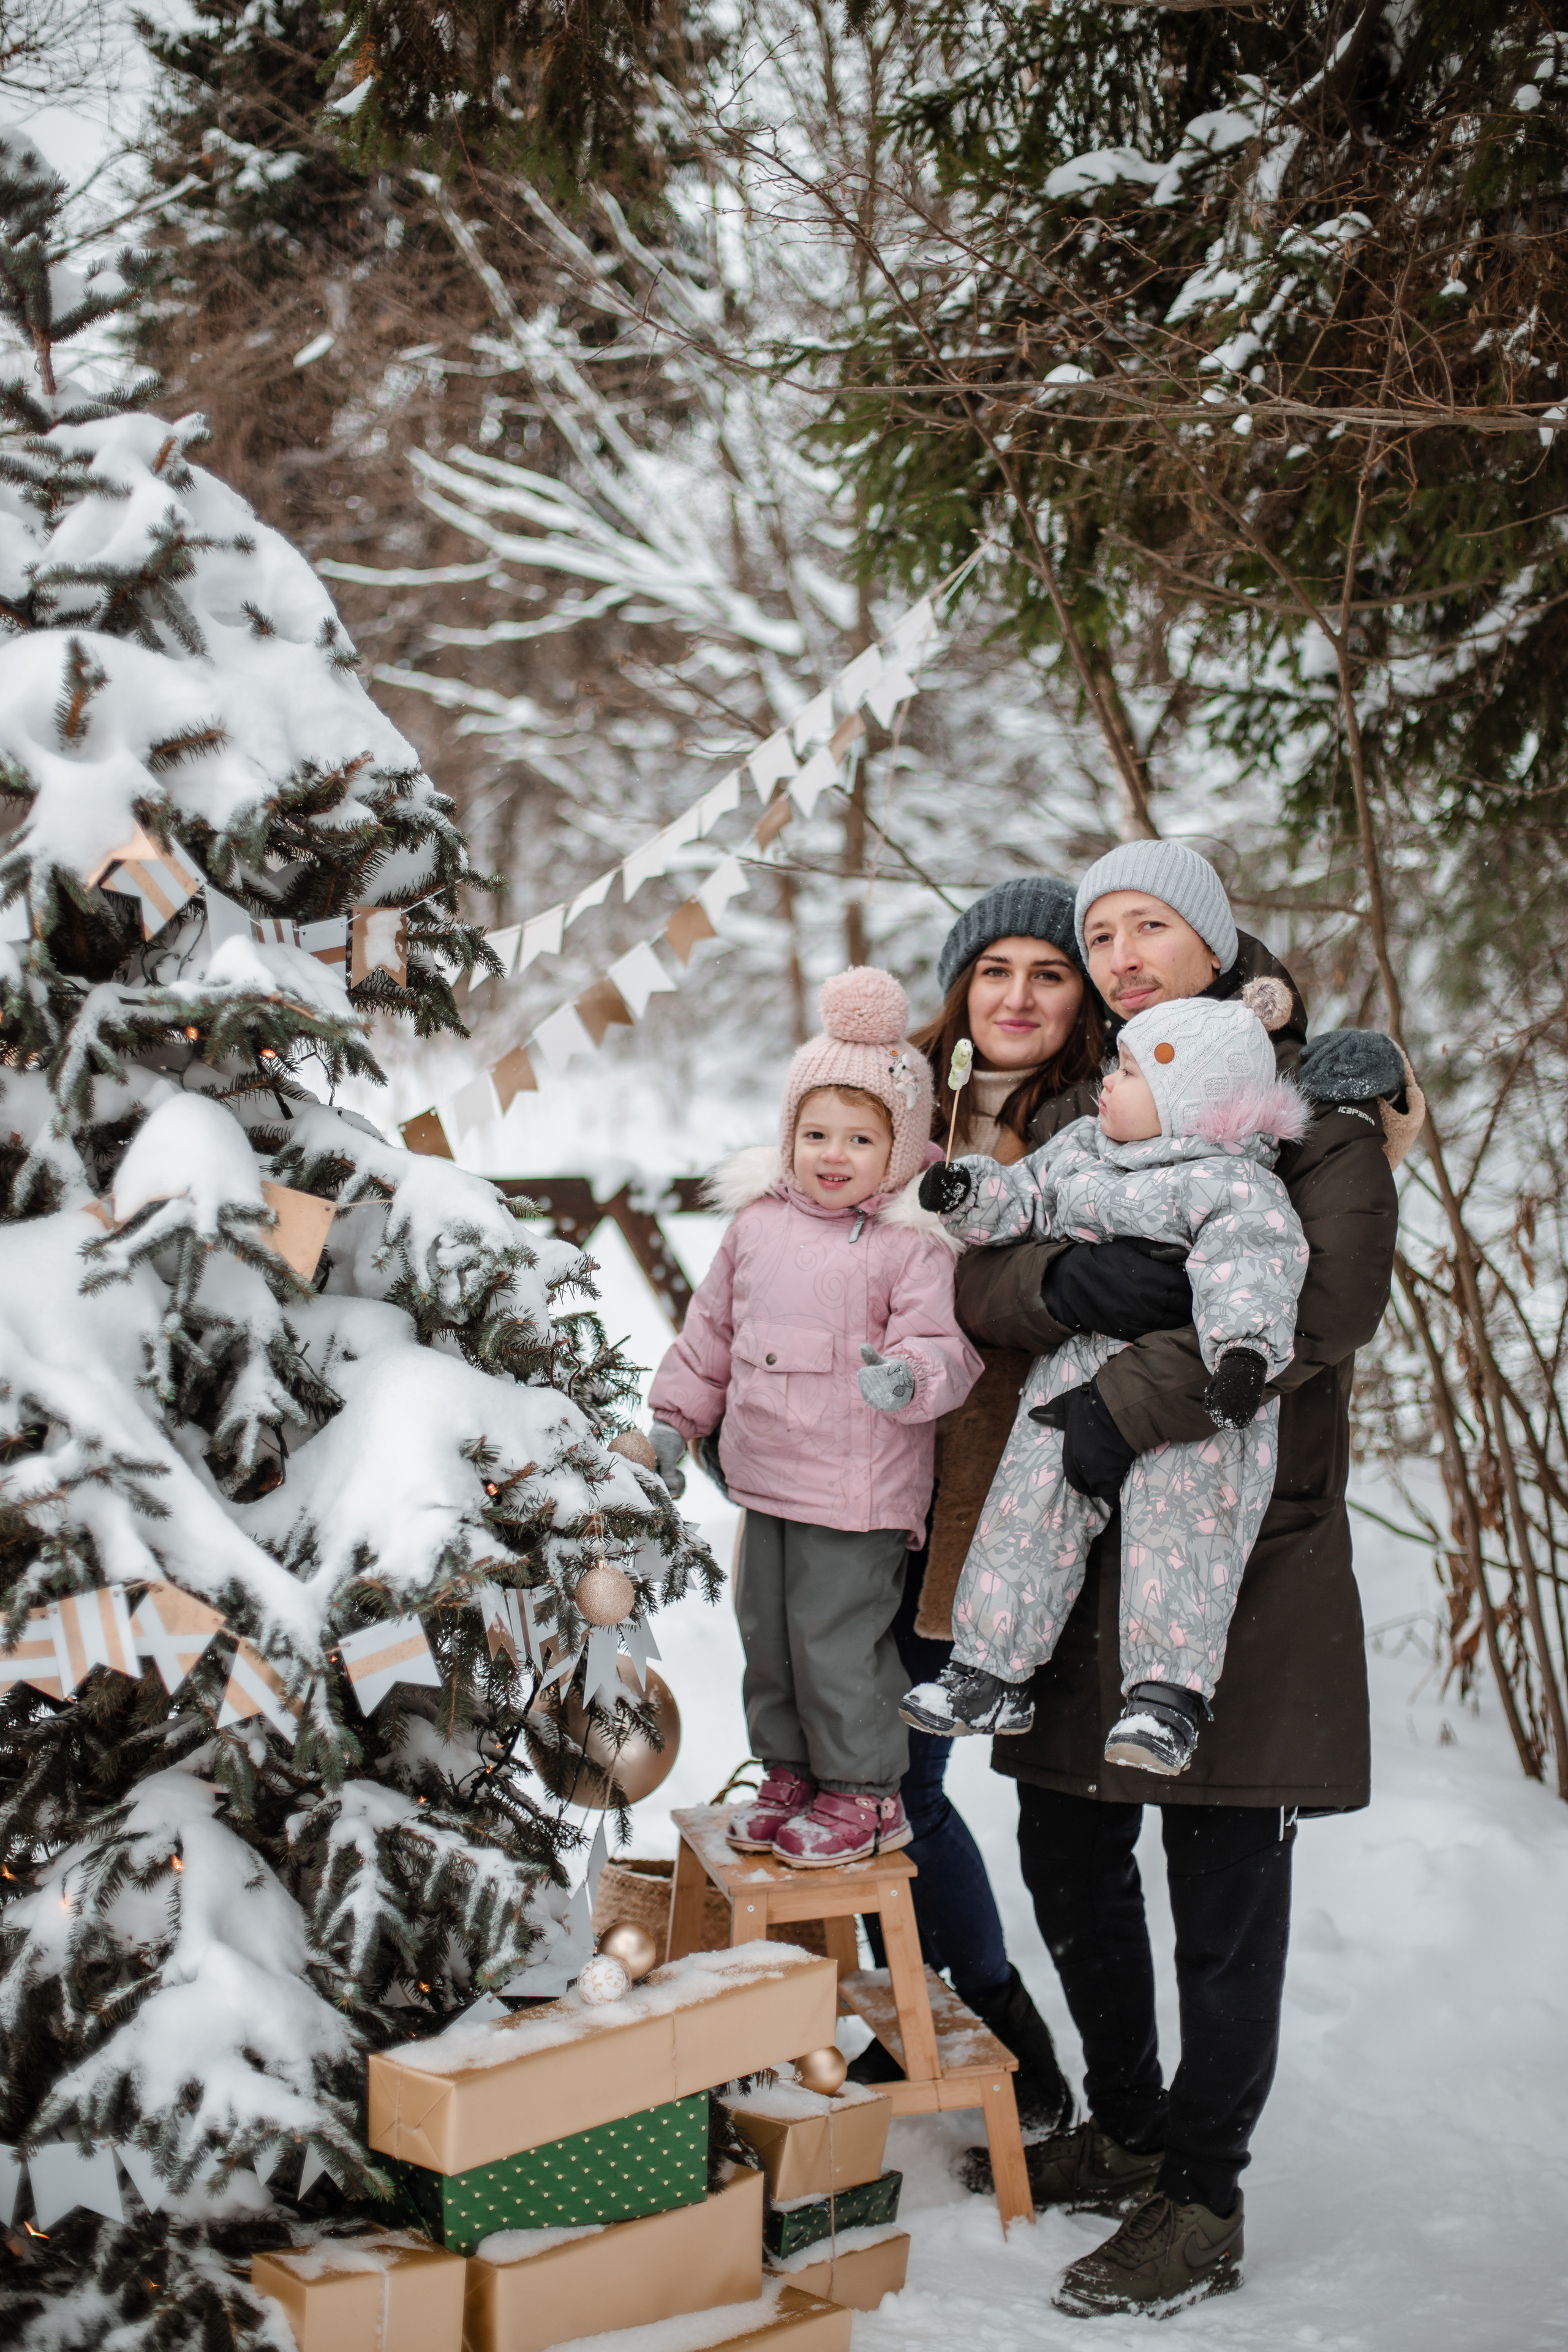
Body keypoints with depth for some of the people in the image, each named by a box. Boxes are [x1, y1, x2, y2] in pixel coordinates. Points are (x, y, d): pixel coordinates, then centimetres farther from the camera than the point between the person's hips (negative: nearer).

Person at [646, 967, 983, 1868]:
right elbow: (713, 1327, 18)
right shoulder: (758, 1221, 8)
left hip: (859, 1492, -7)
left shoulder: (912, 1245, -10)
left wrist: (909, 1377, -35)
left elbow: (944, 1348, -14)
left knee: (836, 1637, -1)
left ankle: (865, 1793, 17)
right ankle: (791, 1771, 33)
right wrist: (676, 1416, 19)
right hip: (765, 1481, 7)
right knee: (767, 1629, 16)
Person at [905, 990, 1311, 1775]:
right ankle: (990, 1670, 16)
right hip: (1075, 1380, 7)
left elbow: (1248, 1267, -26)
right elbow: (1027, 1199, 22)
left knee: (1175, 1529, -12)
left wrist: (1245, 1348, -41)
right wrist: (969, 1193, 3)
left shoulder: (1232, 1185, -12)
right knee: (1026, 1509, 6)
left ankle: (1165, 1697, -6)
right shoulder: (1081, 1149, 12)